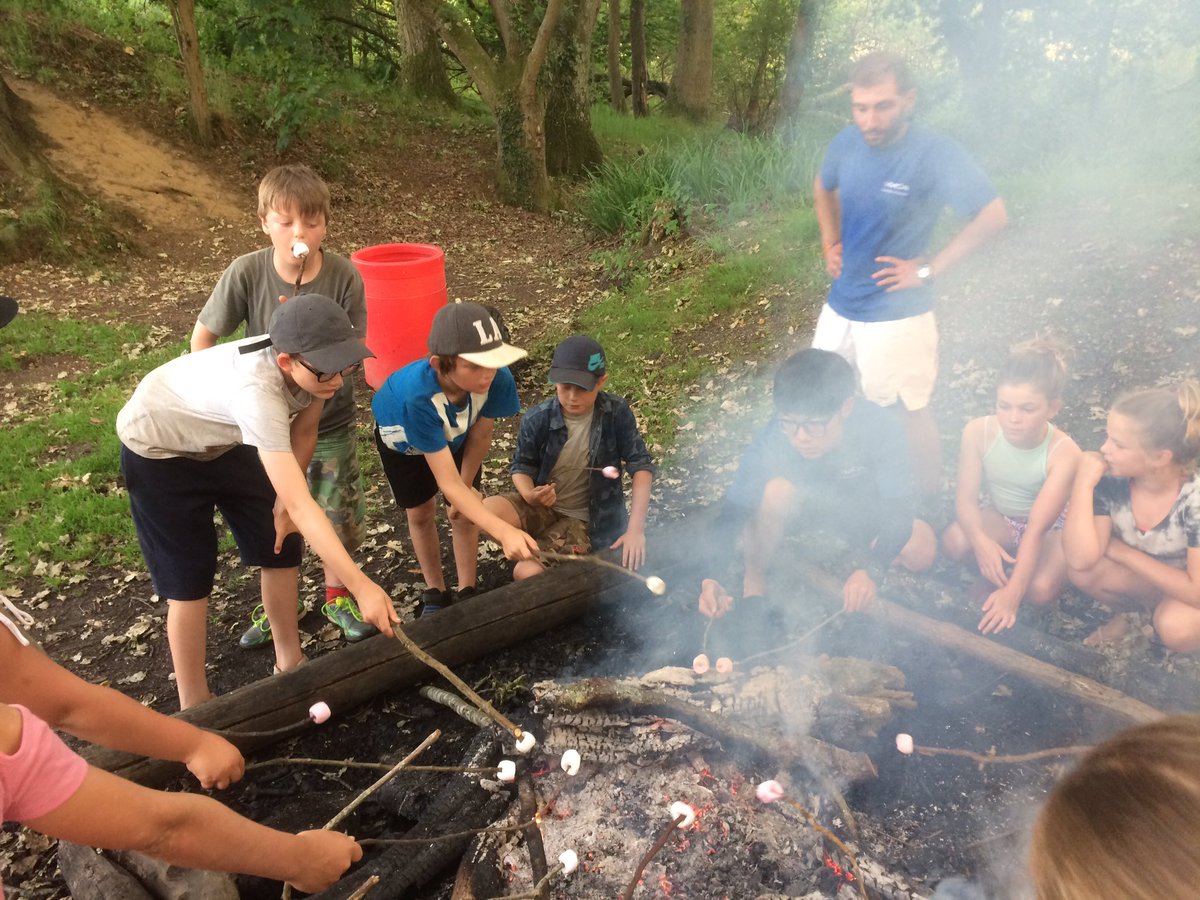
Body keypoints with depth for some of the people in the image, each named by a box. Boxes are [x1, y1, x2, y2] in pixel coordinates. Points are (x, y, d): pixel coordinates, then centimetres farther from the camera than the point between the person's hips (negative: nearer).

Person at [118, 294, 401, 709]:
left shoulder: (310, 365, -25)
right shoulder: (256, 390, -45)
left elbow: (303, 432, -4)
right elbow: (303, 505, -49)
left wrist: (283, 503, -7)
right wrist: (362, 587, -50)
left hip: (222, 439, 7)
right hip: (157, 446, -6)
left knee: (281, 546, 6)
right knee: (190, 576, -2)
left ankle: (289, 662, 26)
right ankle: (195, 708, 16)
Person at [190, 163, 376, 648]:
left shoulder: (343, 275, -19)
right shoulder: (246, 272, -18)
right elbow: (203, 336, -5)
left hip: (330, 421, 0)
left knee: (338, 517, 12)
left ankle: (336, 595, 38)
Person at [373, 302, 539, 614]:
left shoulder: (496, 378, -41)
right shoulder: (418, 396, -49)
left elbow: (480, 434, -19)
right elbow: (449, 484, -47)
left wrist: (467, 486, -7)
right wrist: (505, 532, -55)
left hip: (456, 432, 2)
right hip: (402, 436, -2)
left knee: (464, 510, 5)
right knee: (420, 512, 12)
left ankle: (467, 591, 26)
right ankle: (435, 593, 33)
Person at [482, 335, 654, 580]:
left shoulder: (616, 413, -16)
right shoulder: (537, 419, -13)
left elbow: (641, 466, -15)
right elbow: (522, 466, -1)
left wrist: (635, 529, -25)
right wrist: (530, 494, -26)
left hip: (582, 518, -2)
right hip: (540, 505, 2)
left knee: (528, 572, -24)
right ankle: (534, 549, 1)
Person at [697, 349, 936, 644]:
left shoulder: (879, 428, -33)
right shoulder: (772, 440, -34)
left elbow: (898, 511, -34)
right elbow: (734, 508, -35)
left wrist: (871, 570, -51)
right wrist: (712, 576, -49)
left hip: (860, 507, 1)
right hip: (800, 500, -1)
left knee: (922, 552, -24)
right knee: (776, 491, -36)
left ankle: (861, 555, 8)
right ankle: (753, 586, -15)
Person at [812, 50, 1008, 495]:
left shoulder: (936, 154, -19)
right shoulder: (847, 142, -3)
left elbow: (993, 215, -19)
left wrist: (929, 270, -18)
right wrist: (830, 242, 8)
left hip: (897, 313, -6)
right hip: (840, 303, 6)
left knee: (912, 411, 7)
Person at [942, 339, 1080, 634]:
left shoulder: (1064, 453, -32)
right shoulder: (978, 432, -26)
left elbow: (1036, 530, -36)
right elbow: (966, 499, -21)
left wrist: (1012, 593, -43)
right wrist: (981, 540, -43)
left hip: (1050, 527, -2)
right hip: (998, 516, 2)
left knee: (1041, 589, -31)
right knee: (955, 541, -31)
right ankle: (990, 573, 3)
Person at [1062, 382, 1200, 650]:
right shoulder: (1110, 480, -23)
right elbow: (1081, 560, -31)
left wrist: (1122, 551, -24)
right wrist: (1084, 482, -35)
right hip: (1139, 581, 3)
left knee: (1174, 626, -34)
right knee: (1083, 571, -26)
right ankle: (1124, 611, 7)